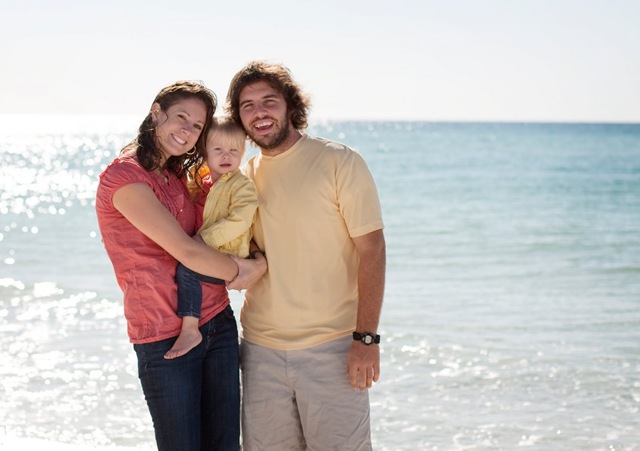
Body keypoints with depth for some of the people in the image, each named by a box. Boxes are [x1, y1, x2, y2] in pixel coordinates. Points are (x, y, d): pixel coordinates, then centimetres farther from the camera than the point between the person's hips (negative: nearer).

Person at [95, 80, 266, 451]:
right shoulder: (124, 176, -14)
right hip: (165, 340, -7)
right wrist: (247, 270, -3)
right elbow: (187, 253, -18)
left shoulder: (177, 177, 12)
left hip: (218, 324, 7)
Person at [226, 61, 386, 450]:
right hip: (261, 349, 5)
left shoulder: (340, 162, -5)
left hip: (331, 347, -5)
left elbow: (371, 249, -9)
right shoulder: (243, 176, 10)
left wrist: (366, 338, -16)